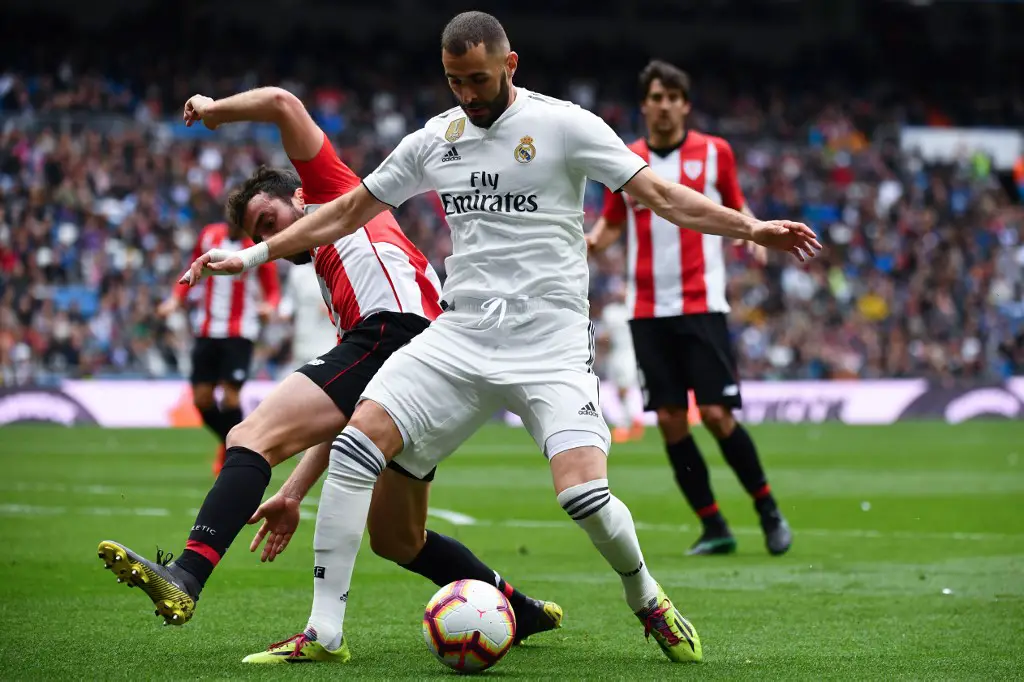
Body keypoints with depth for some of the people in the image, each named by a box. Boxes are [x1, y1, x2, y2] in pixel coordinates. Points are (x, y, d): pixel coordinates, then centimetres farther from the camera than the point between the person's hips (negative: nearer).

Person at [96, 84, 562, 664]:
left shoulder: (335, 192, 21)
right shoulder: (335, 285, 37)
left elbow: (283, 104, 7)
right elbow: (341, 414, 32)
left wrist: (214, 110, 23)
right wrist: (294, 492, 27)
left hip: (395, 330, -10)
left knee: (252, 436, -21)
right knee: (397, 540, 21)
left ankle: (186, 577, -40)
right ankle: (522, 611, 31)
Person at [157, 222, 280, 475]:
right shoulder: (209, 236, 4)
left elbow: (273, 289, 0)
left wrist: (269, 306, -22)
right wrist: (175, 300, 3)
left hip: (240, 332, -4)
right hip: (206, 329, 4)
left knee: (230, 395, -13)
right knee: (201, 397, 3)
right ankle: (227, 442, 28)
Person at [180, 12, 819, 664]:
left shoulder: (563, 124, -2)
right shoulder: (434, 140, 11)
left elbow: (661, 195, -5)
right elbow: (349, 210, 20)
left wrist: (751, 228, -17)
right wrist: (251, 255, 18)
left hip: (550, 339, -4)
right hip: (460, 334, 4)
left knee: (585, 495, -22)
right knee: (357, 442, -15)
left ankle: (647, 597, 11)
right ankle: (324, 630, -9)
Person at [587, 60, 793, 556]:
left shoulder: (714, 153, 2)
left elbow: (736, 208, 12)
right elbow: (611, 225, 16)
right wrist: (589, 241, -6)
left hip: (701, 306, -3)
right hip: (648, 310, 3)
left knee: (716, 414, -10)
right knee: (669, 420, -1)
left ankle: (768, 511, 8)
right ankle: (714, 529, 8)